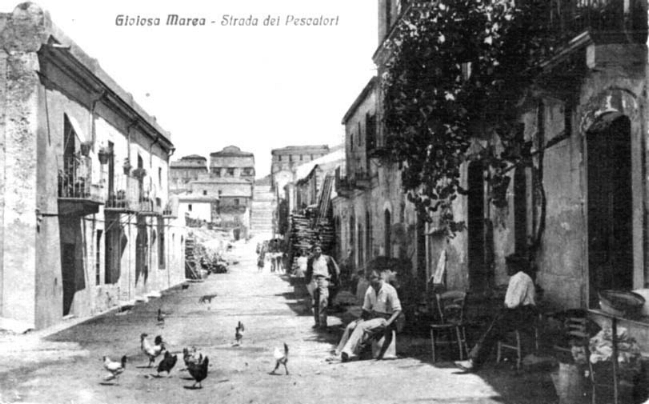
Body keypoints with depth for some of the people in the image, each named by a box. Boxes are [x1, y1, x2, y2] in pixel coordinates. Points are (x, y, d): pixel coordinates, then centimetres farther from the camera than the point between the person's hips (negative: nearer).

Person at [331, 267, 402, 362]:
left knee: (362, 326, -29)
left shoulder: (389, 290, -15)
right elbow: (366, 309, 12)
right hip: (373, 316, 7)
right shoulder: (370, 290, 2)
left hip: (385, 318, -7)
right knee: (350, 327, -11)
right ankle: (338, 352, -12)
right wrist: (361, 318, -8)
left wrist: (388, 323, -28)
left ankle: (348, 351, -34)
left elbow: (398, 310, -15)